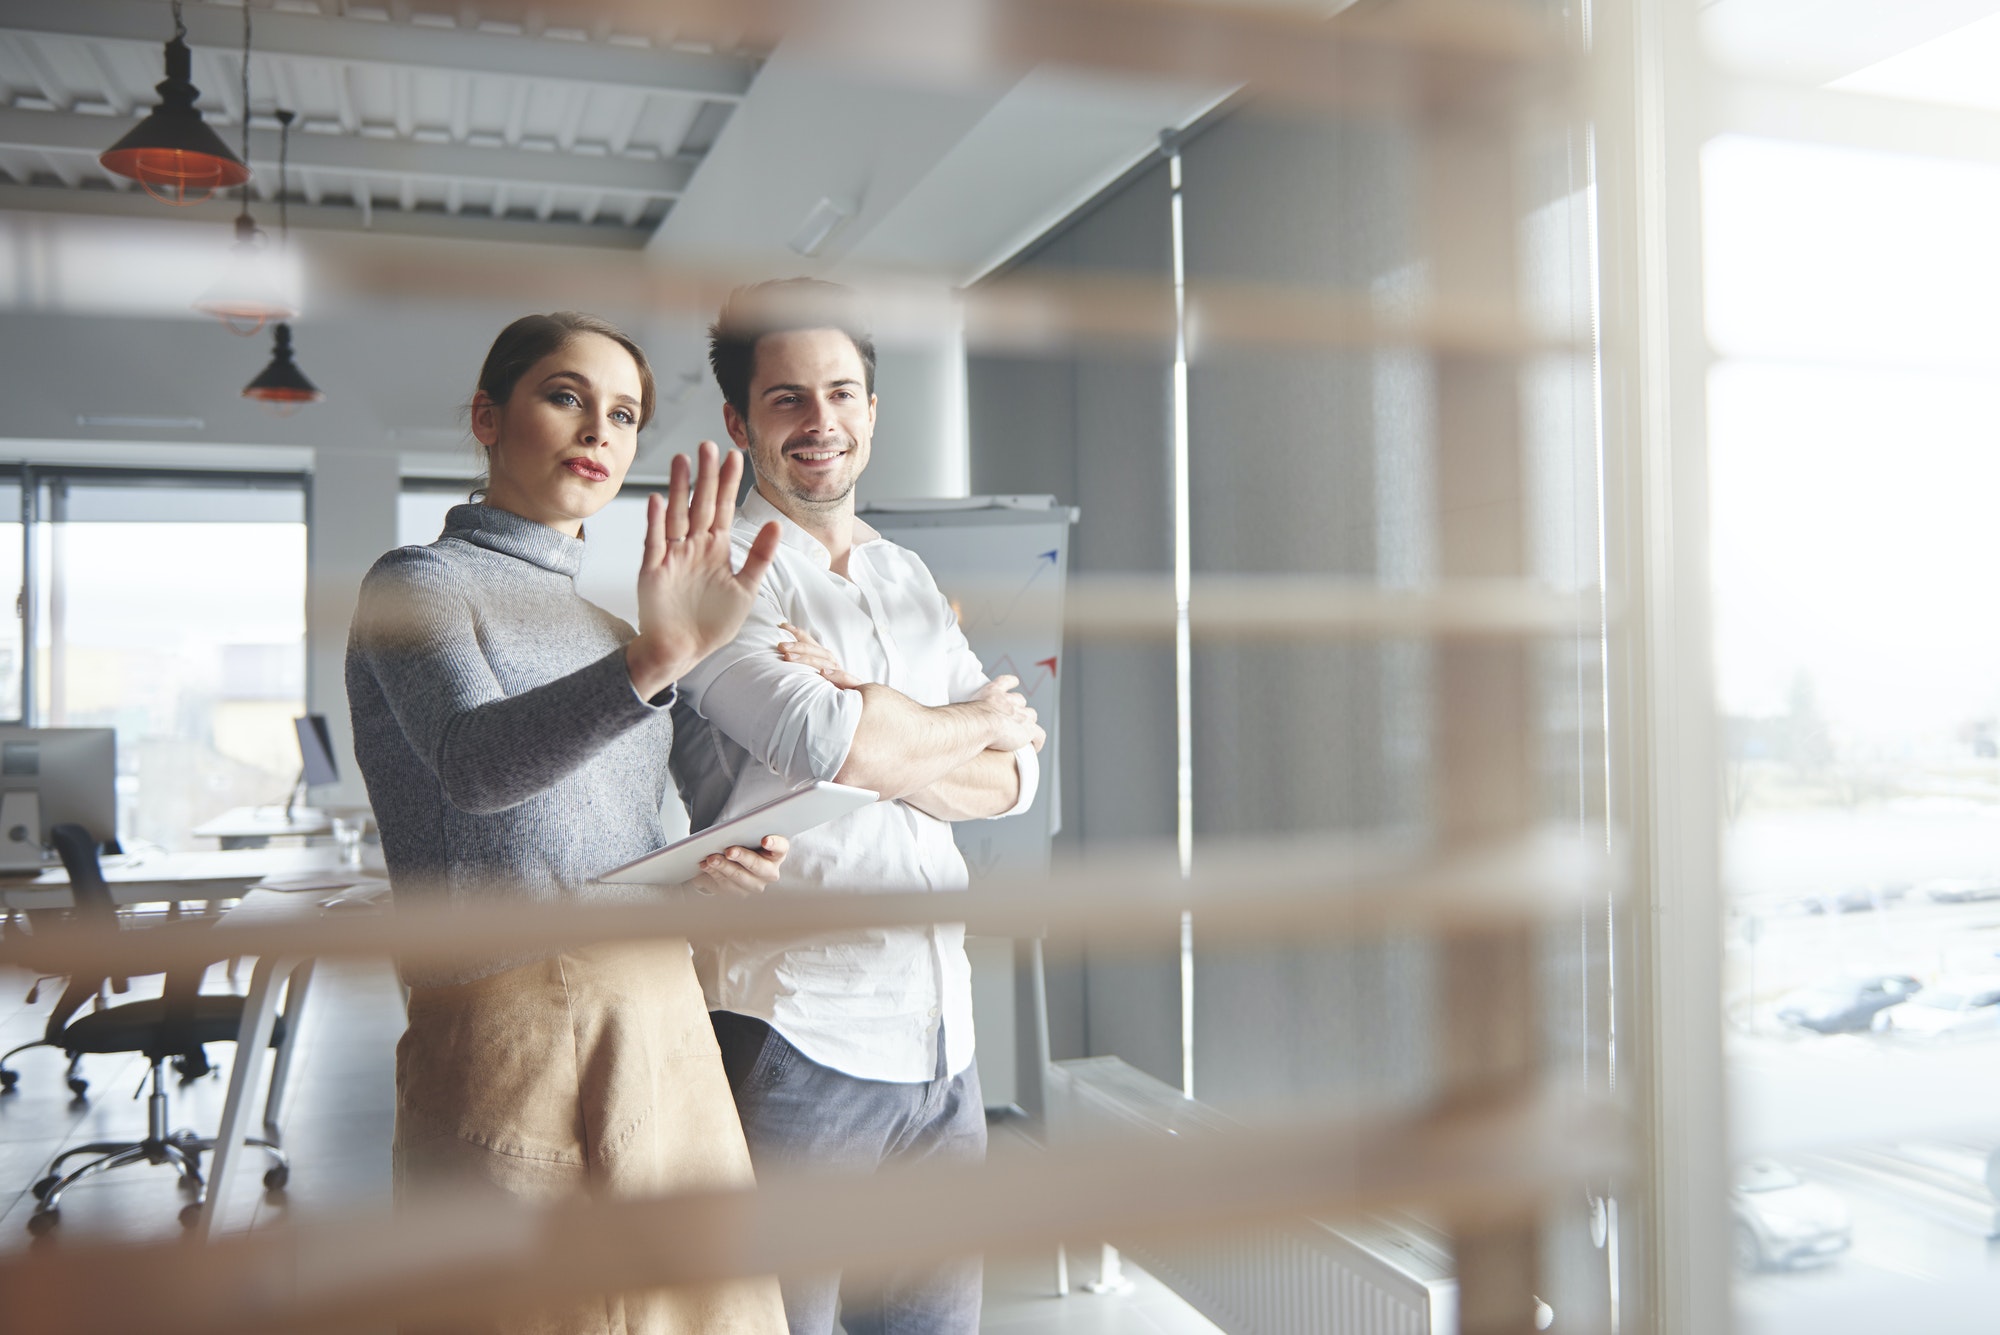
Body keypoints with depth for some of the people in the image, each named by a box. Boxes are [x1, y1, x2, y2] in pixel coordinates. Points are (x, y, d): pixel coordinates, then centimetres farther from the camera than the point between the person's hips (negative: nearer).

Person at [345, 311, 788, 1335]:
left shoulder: (606, 625, 19)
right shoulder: (418, 582, -2)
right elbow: (474, 763, -24)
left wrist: (706, 871, 3)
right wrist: (650, 659, -41)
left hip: (666, 1033, 7)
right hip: (513, 1041, -7)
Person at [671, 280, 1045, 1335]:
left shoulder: (912, 580, 16)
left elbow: (1012, 777, 7)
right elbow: (828, 742, -21)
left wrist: (877, 730, -11)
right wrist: (974, 719, -3)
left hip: (941, 1038, 7)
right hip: (794, 1033, -6)